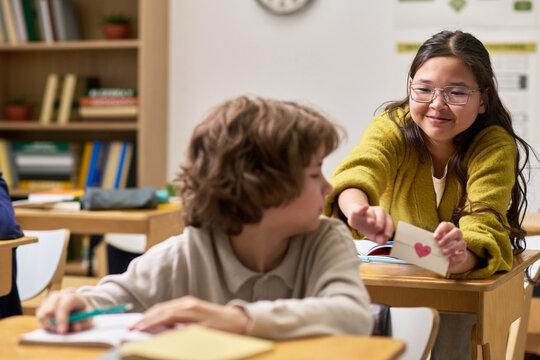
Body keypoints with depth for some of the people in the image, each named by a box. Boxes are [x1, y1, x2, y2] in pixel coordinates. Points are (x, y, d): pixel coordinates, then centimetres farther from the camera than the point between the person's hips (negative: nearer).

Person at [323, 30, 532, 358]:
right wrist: (359, 209, -60)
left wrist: (461, 256, -55)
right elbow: (359, 170, -35)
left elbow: (484, 221, -30)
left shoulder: (496, 146, -16)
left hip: (465, 282, 0)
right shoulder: (391, 127, -14)